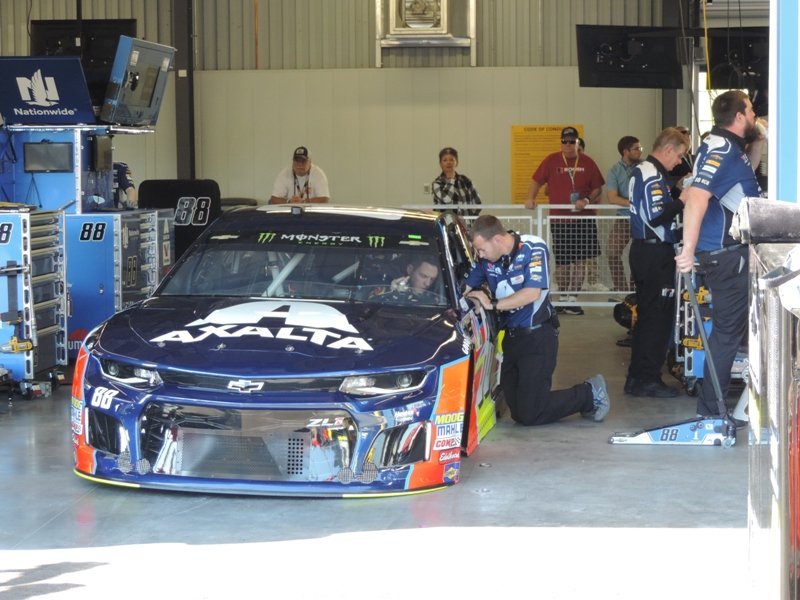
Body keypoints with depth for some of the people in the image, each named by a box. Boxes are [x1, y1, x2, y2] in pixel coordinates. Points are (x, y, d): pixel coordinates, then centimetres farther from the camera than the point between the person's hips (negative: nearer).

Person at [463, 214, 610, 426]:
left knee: (529, 414, -11)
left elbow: (532, 293, -23)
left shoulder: (533, 248, -14)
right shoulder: (487, 259, 0)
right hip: (511, 337, 7)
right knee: (519, 413, 8)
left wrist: (492, 304, -21)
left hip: (537, 336, -7)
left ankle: (590, 393, 9)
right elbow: (466, 288, 9)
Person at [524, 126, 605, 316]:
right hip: (558, 219, 0)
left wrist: (587, 200, -12)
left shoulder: (587, 162, 3)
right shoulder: (551, 161, 2)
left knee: (580, 259, -3)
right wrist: (530, 198, -10)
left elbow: (597, 188, 5)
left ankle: (572, 299, 4)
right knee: (561, 261, 6)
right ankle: (563, 297, 21)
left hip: (583, 219, 0)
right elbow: (537, 181, 5)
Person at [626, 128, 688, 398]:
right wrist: (682, 201, -17)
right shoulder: (653, 176, -17)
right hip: (656, 254, -11)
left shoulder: (641, 171, 15)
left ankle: (637, 376, 20)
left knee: (646, 315, 15)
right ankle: (648, 379, -2)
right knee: (659, 316, -5)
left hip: (644, 251, 11)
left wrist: (676, 200, 12)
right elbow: (656, 218, -25)